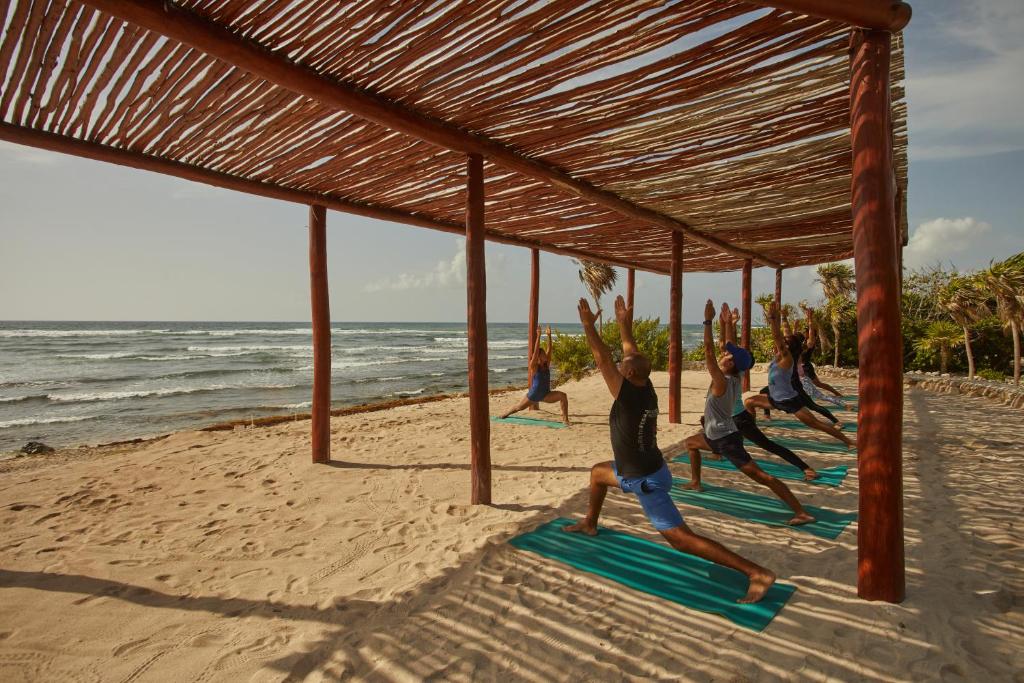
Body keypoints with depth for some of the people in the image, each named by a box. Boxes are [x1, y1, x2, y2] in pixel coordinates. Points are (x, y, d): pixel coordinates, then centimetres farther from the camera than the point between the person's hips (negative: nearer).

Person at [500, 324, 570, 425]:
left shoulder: (547, 365, -3)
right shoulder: (534, 366, -16)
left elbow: (549, 350, -10)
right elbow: (535, 351, -28)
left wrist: (549, 335, -16)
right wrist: (538, 336, -33)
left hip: (545, 395, 3)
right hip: (533, 395, -3)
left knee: (563, 395, -21)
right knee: (519, 407, 17)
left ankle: (565, 419, -17)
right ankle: (507, 413, 51)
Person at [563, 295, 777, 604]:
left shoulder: (628, 395, -25)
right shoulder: (647, 390, -4)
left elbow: (602, 359, -23)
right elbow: (632, 352, 8)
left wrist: (588, 325, -16)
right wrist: (624, 324, 15)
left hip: (646, 482, -9)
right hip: (644, 470, 9)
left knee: (681, 539, -7)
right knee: (598, 472, 27)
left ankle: (757, 573, -6)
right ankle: (589, 524, 45)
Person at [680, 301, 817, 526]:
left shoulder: (721, 382, -23)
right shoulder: (735, 378, 0)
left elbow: (708, 351, -30)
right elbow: (732, 348, 10)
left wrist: (708, 321, -30)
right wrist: (727, 324, 11)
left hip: (726, 440, -10)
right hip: (717, 436, 10)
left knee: (762, 477, -10)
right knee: (689, 442, 29)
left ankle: (802, 513, -9)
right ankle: (695, 482, 39)